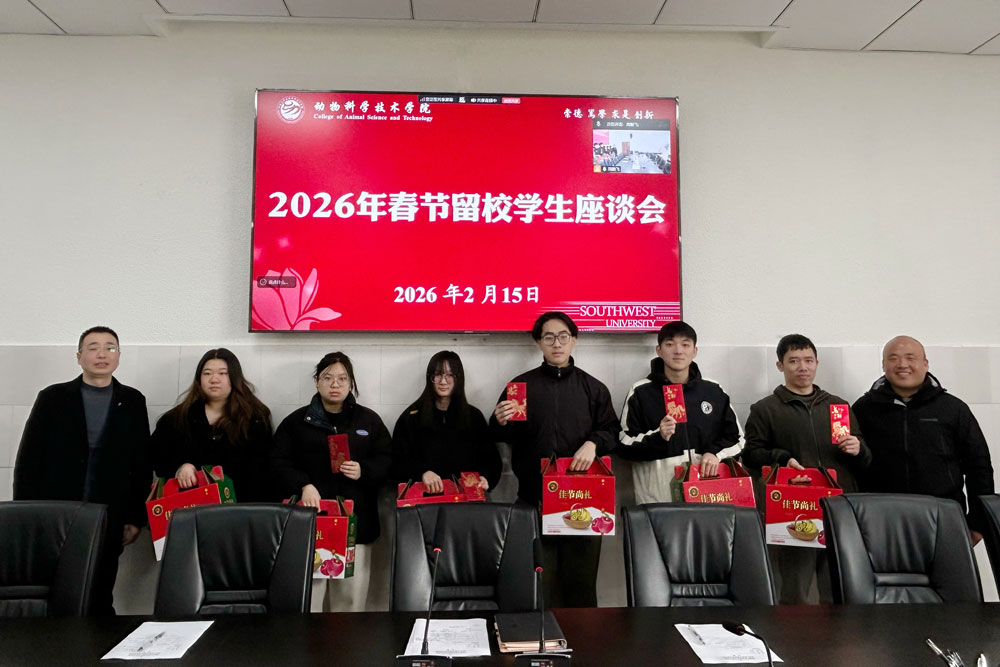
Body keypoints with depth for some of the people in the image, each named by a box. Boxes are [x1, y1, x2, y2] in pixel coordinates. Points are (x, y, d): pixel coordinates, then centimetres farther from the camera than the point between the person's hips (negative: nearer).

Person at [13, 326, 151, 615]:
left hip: (108, 522, 0)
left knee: (100, 602, 6)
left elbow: (142, 464, 4)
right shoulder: (52, 398, 3)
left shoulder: (132, 402, 4)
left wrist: (135, 518, 1)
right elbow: (28, 460, 1)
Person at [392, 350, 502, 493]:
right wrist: (421, 472, -17)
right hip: (424, 495, -1)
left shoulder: (474, 416, 13)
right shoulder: (411, 417, 8)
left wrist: (486, 478, -8)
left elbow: (492, 458, 13)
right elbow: (399, 461, 3)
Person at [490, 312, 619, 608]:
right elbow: (502, 437, 6)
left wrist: (592, 443, -10)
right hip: (534, 496, -1)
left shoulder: (594, 388, 12)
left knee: (581, 574, 6)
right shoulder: (522, 385, 8)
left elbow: (611, 430, 10)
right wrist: (501, 423, -16)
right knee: (539, 576, 0)